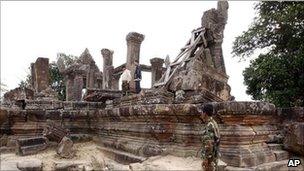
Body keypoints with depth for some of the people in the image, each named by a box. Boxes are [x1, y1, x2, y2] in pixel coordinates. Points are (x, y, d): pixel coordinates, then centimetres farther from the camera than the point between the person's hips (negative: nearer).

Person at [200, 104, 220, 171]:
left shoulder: (209, 125, -23)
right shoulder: (213, 123, 9)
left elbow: (209, 144, -26)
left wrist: (206, 158, -22)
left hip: (210, 156, -10)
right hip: (213, 155, 10)